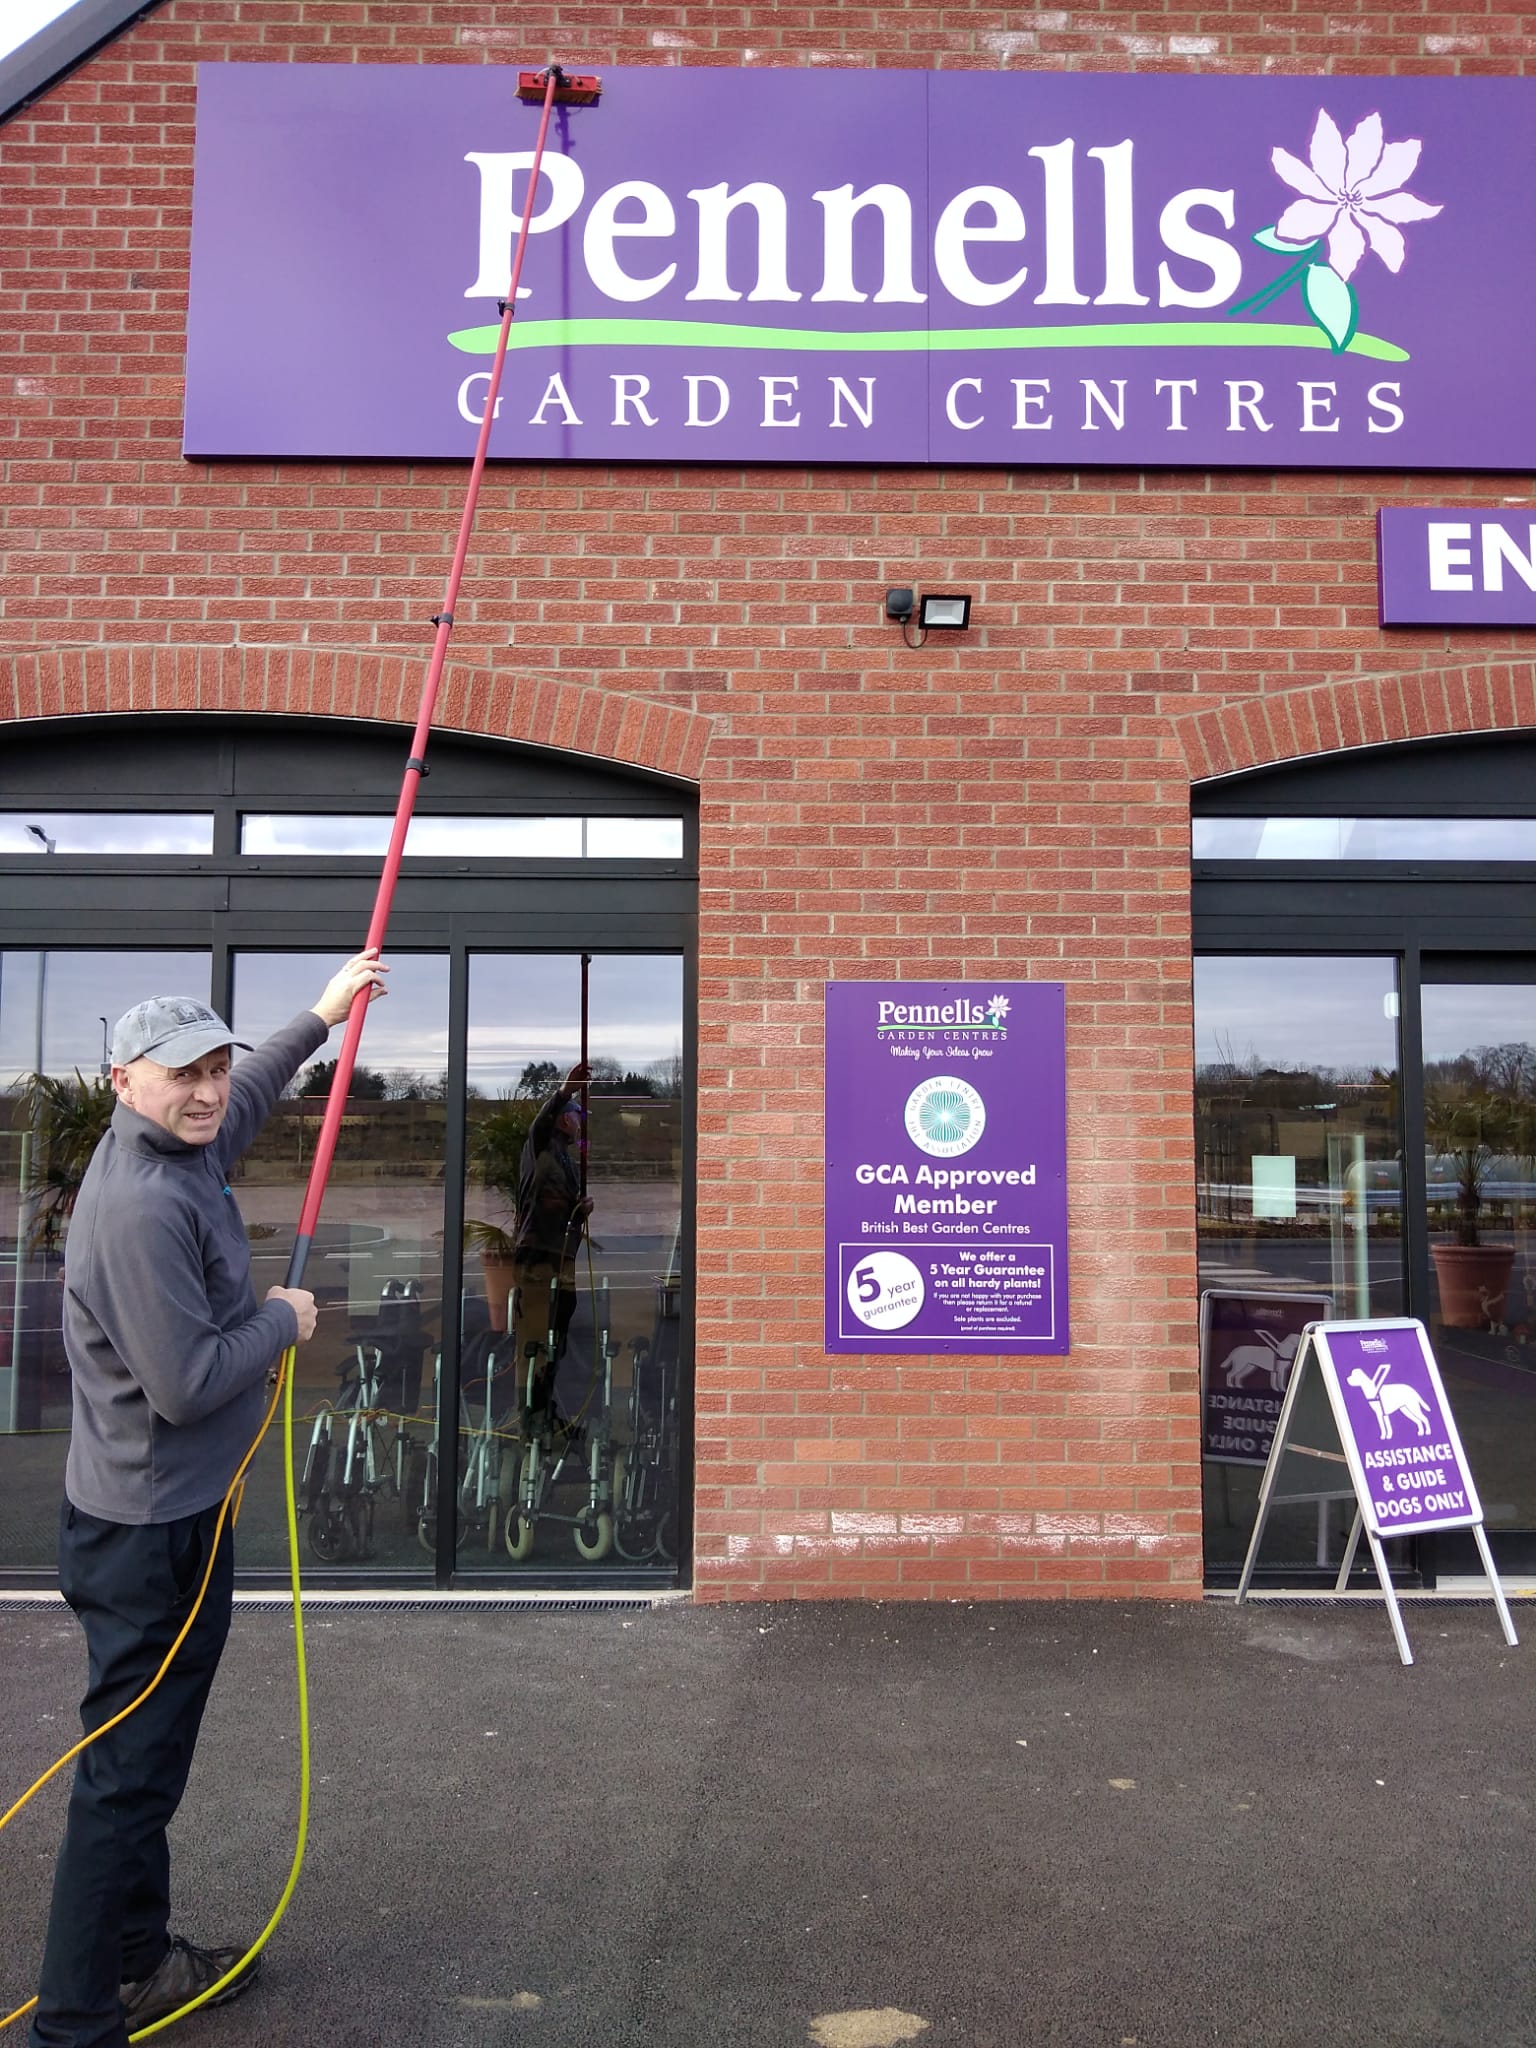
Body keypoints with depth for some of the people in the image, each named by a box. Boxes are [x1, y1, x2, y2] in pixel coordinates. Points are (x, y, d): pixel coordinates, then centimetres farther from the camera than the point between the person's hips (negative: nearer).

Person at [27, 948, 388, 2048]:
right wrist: (283, 1320, -12)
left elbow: (243, 1101, 28)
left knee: (143, 1762, 22)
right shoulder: (142, 1206, -27)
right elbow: (187, 1384, -29)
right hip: (150, 1531, -10)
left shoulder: (180, 1152, 4)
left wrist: (319, 1017, 35)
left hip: (169, 1513, 10)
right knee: (129, 1774, 1)